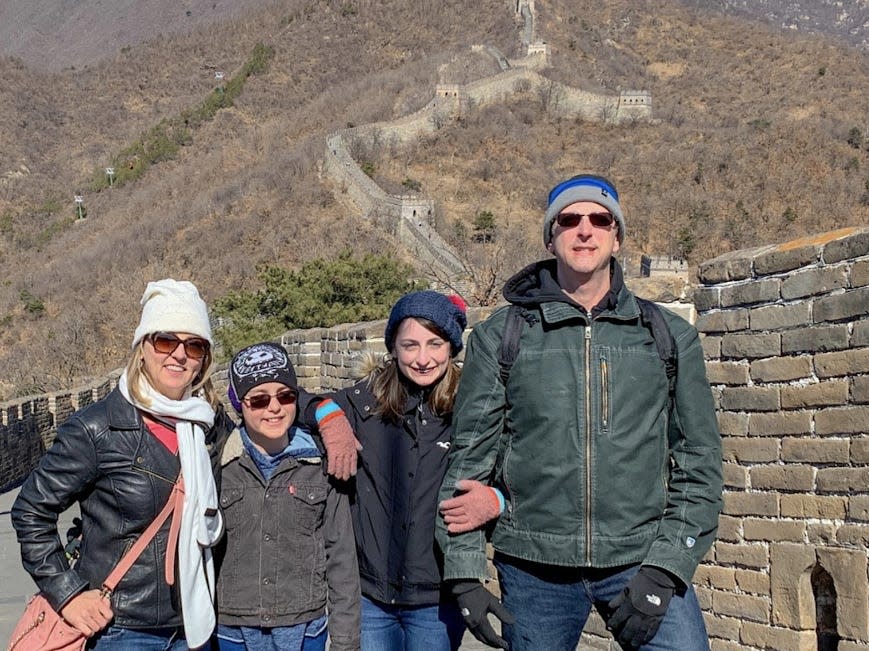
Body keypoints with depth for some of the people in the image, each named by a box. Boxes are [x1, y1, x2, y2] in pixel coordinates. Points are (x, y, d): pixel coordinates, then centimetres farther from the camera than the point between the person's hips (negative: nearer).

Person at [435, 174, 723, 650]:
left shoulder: (670, 337, 7)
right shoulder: (501, 336, 4)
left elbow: (699, 463, 6)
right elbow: (468, 458, 4)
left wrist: (665, 569, -4)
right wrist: (464, 575, -2)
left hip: (641, 562, 0)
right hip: (535, 567, 0)